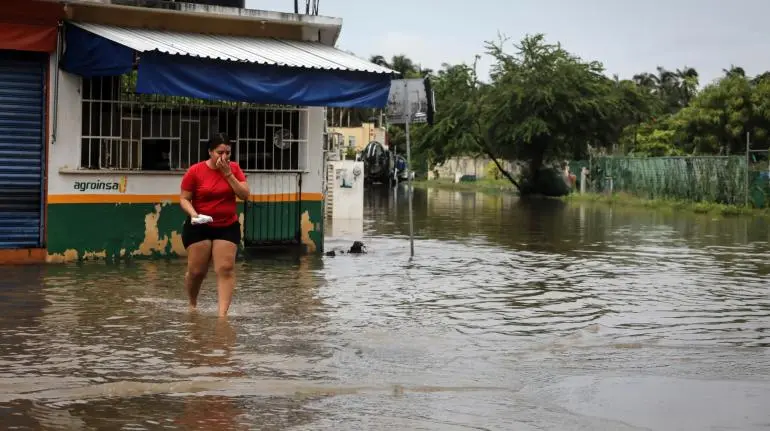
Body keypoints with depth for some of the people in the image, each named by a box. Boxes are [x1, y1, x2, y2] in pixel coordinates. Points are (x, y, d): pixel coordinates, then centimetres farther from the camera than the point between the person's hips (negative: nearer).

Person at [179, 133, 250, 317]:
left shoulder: (234, 168, 0)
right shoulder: (195, 171, -9)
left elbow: (245, 195, -7)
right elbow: (184, 199, -4)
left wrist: (228, 174, -15)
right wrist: (193, 214, -23)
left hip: (227, 227, 2)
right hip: (199, 227, -2)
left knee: (226, 269, -9)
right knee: (196, 271, 1)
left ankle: (223, 313, -11)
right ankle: (192, 305, 28)